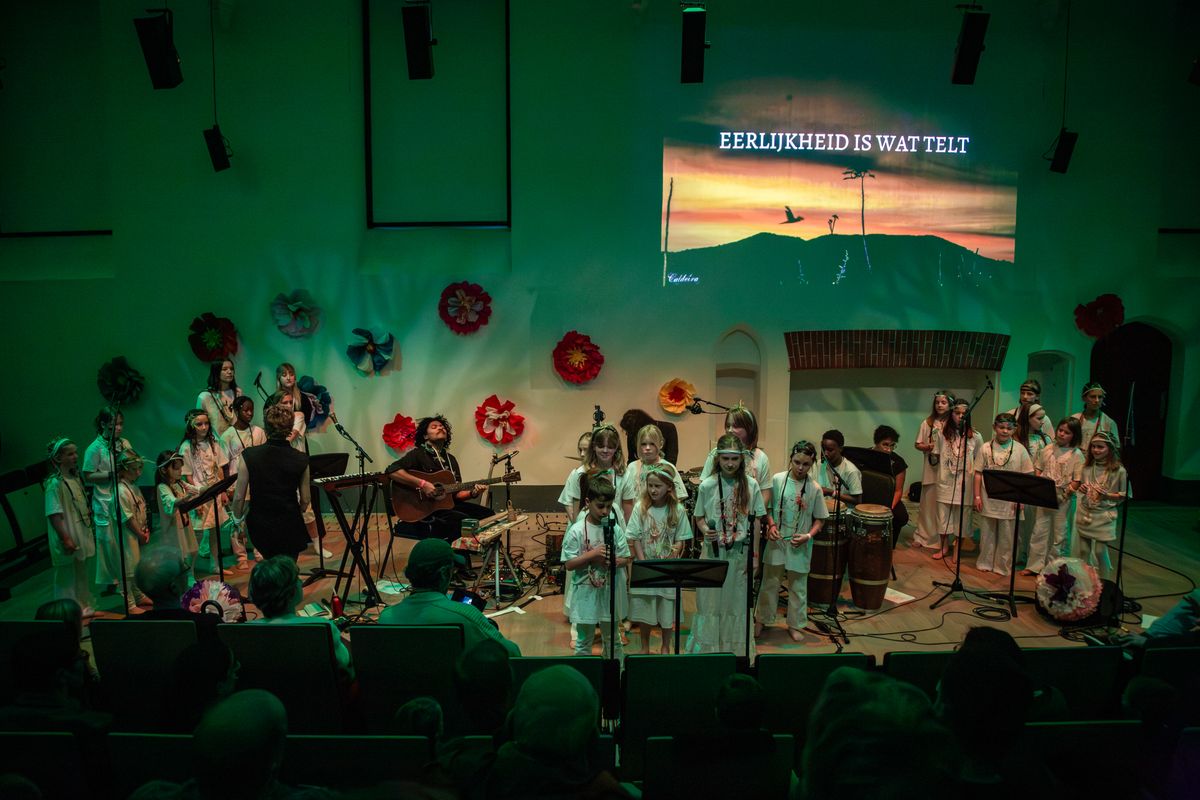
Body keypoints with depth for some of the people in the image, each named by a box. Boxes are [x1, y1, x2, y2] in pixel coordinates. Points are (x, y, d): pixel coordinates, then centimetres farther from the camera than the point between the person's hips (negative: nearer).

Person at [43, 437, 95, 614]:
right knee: (67, 576, 1)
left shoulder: (75, 478, 8)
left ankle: (83, 607, 30)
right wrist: (66, 539, -24)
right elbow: (54, 515, -21)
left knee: (82, 575, 18)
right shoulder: (55, 483, -17)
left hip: (82, 535, 8)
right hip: (68, 540, -8)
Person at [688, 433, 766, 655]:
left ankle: (735, 649, 20)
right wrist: (705, 530, -17)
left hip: (741, 553, 1)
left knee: (737, 603, 8)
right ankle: (707, 648, 15)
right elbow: (699, 518, 5)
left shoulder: (751, 485, -2)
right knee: (710, 602, 4)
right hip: (714, 552, 0)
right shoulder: (707, 485, -4)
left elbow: (757, 521, 2)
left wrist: (753, 554, -1)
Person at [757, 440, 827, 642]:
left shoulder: (814, 488, -7)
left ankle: (795, 625, 27)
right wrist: (771, 524, -13)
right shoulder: (777, 480, -6)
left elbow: (819, 519, 0)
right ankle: (761, 620, 28)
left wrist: (809, 535, -14)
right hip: (776, 541, 0)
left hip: (799, 546, 0)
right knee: (769, 583, 12)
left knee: (798, 587, 12)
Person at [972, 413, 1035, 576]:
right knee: (987, 532, 10)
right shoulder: (986, 448, 1)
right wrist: (977, 496, -1)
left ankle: (1003, 566, 18)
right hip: (988, 500, 1)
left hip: (1009, 501, -1)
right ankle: (985, 563, 23)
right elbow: (978, 473, 3)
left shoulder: (1019, 449, -1)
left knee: (1007, 535, 5)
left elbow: (1027, 476, 1)